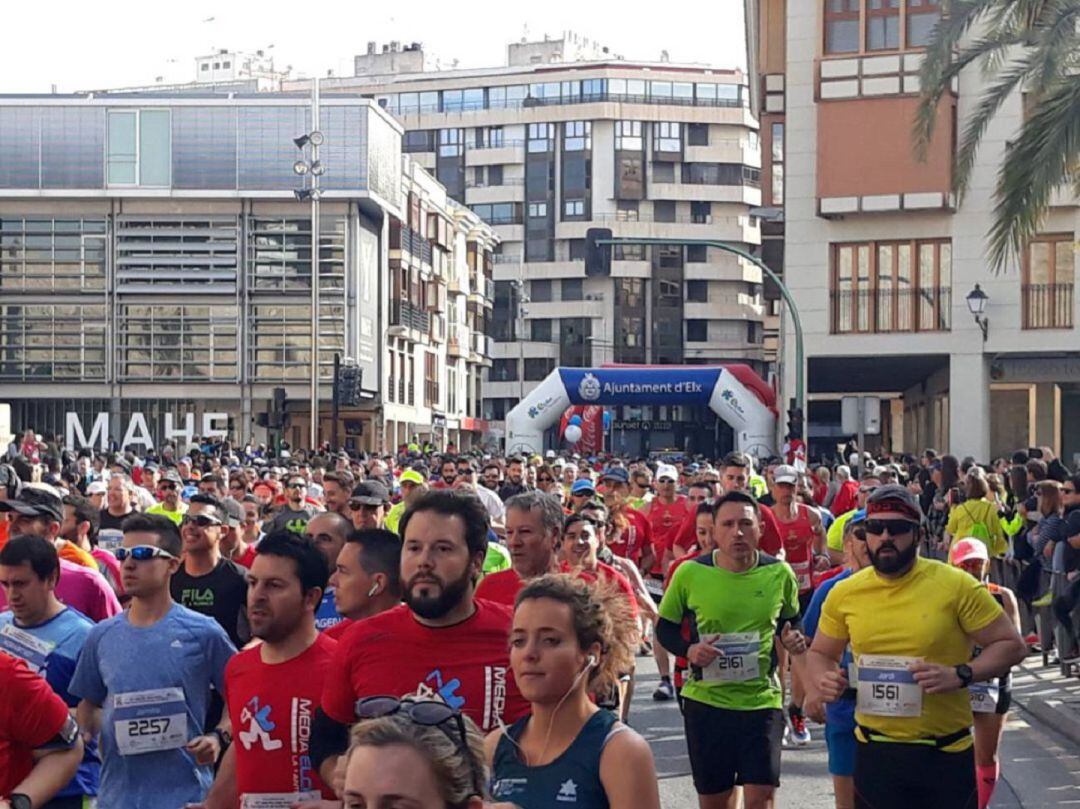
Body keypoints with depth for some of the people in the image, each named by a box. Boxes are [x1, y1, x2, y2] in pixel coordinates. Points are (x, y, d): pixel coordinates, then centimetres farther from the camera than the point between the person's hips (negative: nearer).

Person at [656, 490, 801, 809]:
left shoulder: (779, 574, -2)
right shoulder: (690, 573, -8)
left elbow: (791, 623, 17)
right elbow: (665, 627, 3)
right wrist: (688, 650, -15)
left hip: (762, 699, 0)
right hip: (705, 700, 0)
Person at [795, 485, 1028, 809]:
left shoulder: (956, 585, -9)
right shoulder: (844, 594, 1)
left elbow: (1012, 645, -5)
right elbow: (820, 654, 16)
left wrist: (961, 675, -21)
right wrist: (822, 680, -7)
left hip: (946, 753, -3)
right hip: (874, 752, 3)